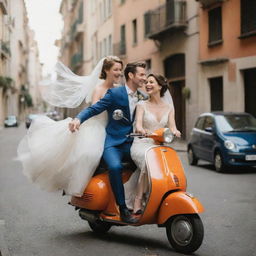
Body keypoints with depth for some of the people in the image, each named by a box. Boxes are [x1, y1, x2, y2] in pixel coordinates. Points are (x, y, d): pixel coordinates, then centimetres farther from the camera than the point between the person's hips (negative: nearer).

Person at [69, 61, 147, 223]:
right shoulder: (115, 93, -2)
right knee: (115, 166, -34)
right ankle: (123, 209, -24)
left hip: (130, 143, 5)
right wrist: (79, 119, -25)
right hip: (113, 143, -5)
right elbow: (94, 109, -6)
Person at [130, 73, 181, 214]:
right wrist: (142, 130, -34)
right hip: (141, 145, -3)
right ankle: (138, 202, -29)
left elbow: (171, 126, 2)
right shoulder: (142, 105, 7)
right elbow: (138, 124, -9)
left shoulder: (169, 107, 14)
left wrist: (174, 131, -23)